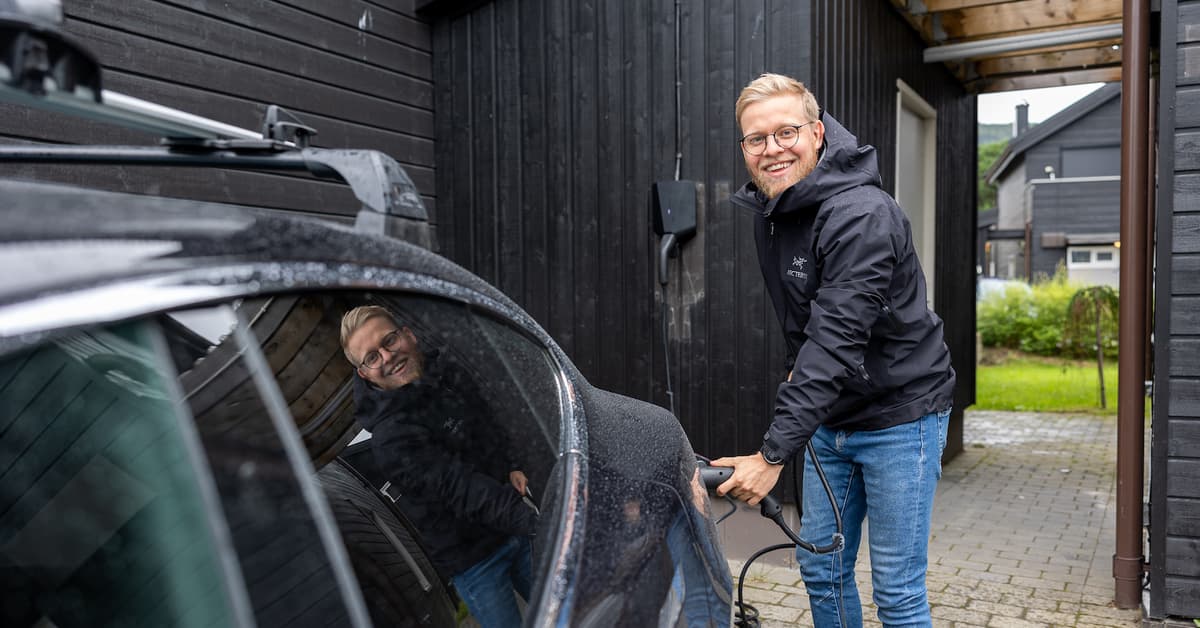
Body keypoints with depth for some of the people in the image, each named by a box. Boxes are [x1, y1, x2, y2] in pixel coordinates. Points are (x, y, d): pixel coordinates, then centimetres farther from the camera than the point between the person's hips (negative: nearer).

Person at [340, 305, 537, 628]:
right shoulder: (391, 437, -25)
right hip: (473, 560, -7)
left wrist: (511, 469, -2)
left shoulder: (448, 372, -1)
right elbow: (460, 488, -33)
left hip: (515, 530, 7)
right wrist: (531, 519, -42)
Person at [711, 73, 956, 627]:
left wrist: (774, 454, -34)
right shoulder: (768, 213, 3)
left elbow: (837, 341, -32)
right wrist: (796, 371, 4)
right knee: (821, 571, 15)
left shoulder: (861, 214, -24)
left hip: (899, 416, -7)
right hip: (830, 419, 8)